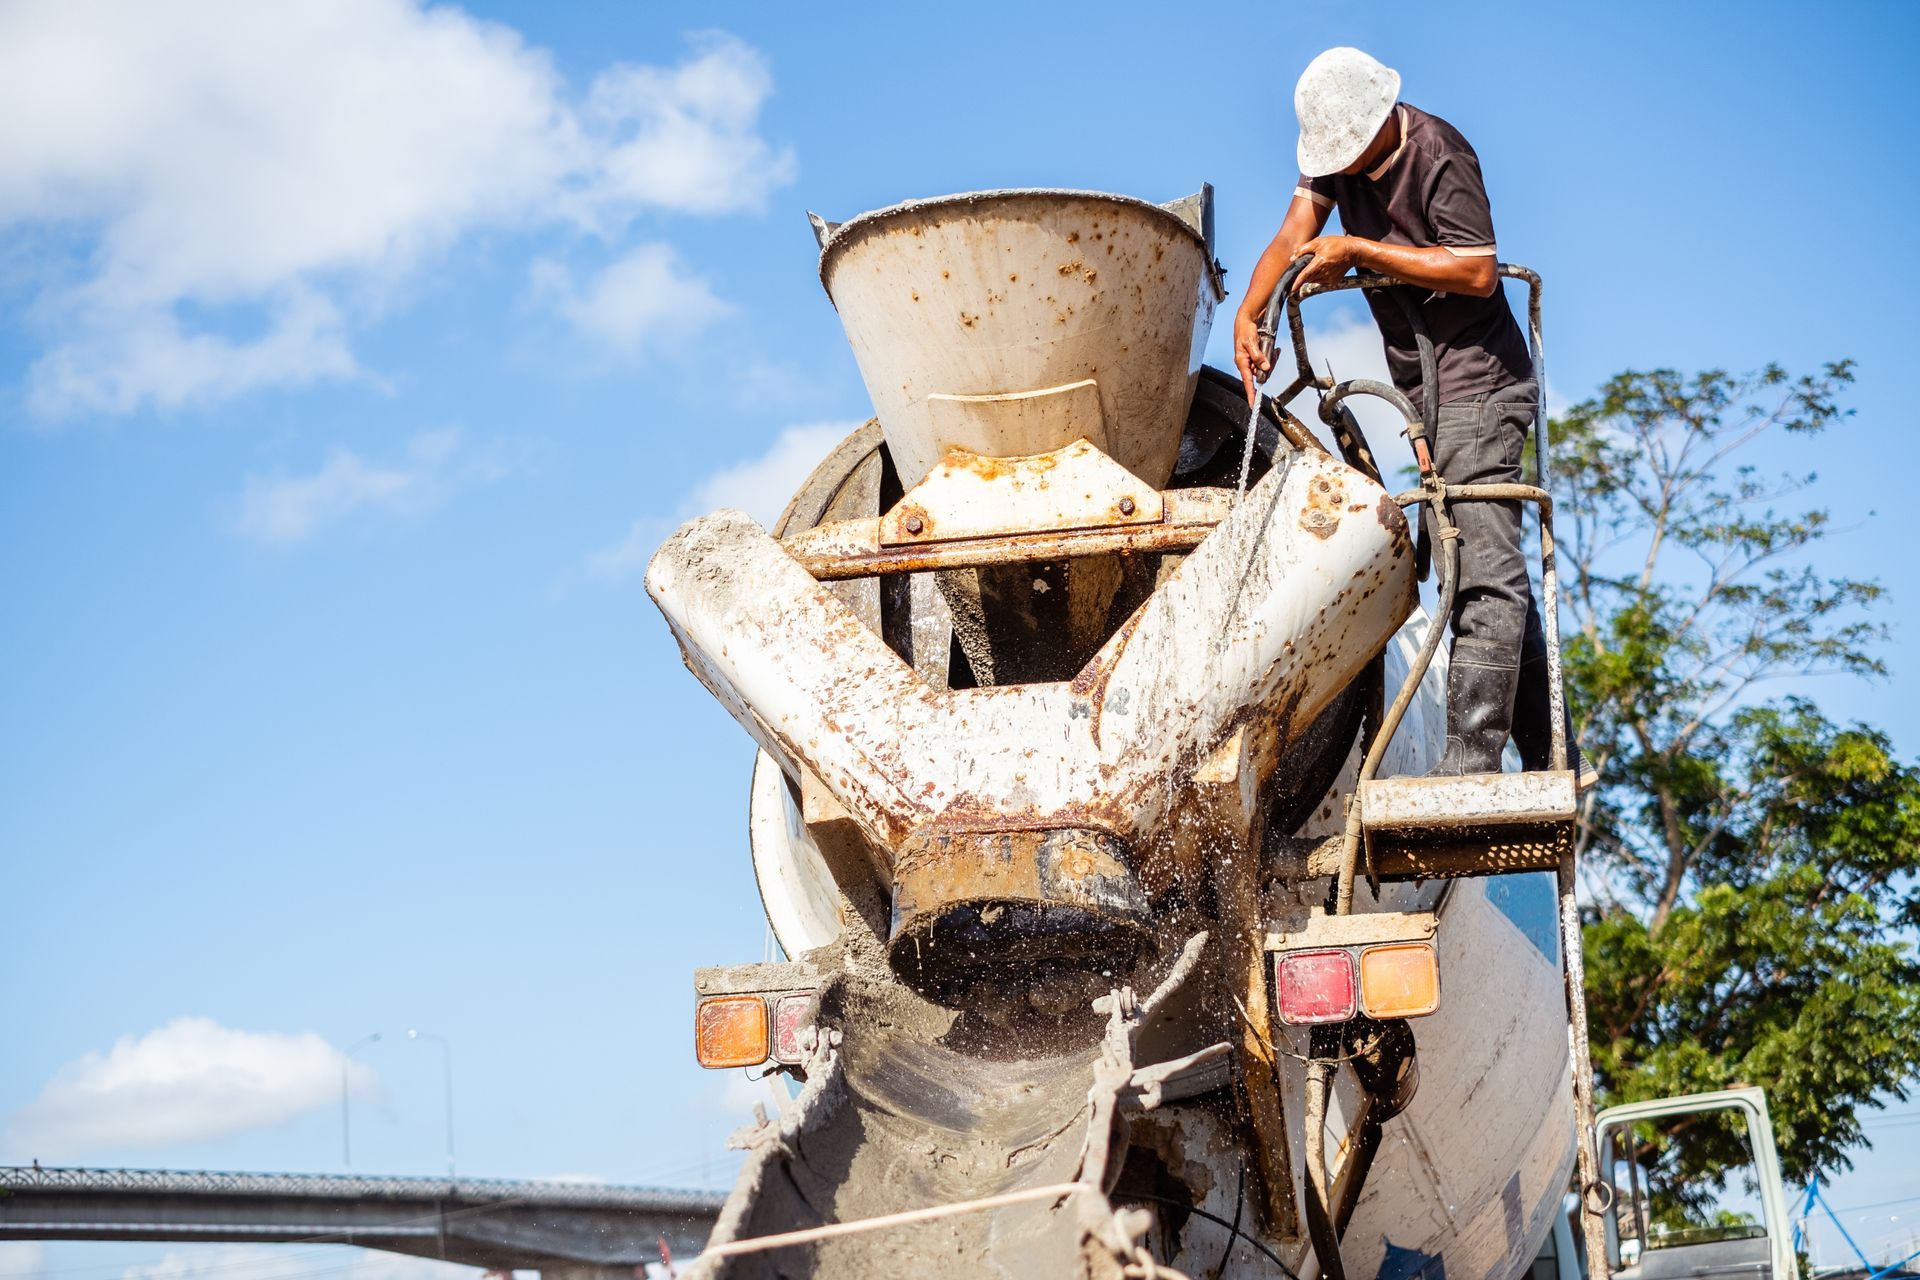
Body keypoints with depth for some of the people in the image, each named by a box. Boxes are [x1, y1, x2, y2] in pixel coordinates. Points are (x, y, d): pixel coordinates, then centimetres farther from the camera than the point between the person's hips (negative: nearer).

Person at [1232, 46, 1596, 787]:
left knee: (1484, 571, -15)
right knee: (1488, 573, 11)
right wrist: (1247, 316, -17)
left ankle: (1471, 762, -21)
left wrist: (1357, 250, -21)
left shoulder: (1439, 156, -19)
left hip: (1475, 380, -9)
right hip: (1425, 390, 9)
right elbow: (1293, 237, 0)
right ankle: (1552, 760, 17)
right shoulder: (1338, 148, 5)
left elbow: (1478, 273, -24)